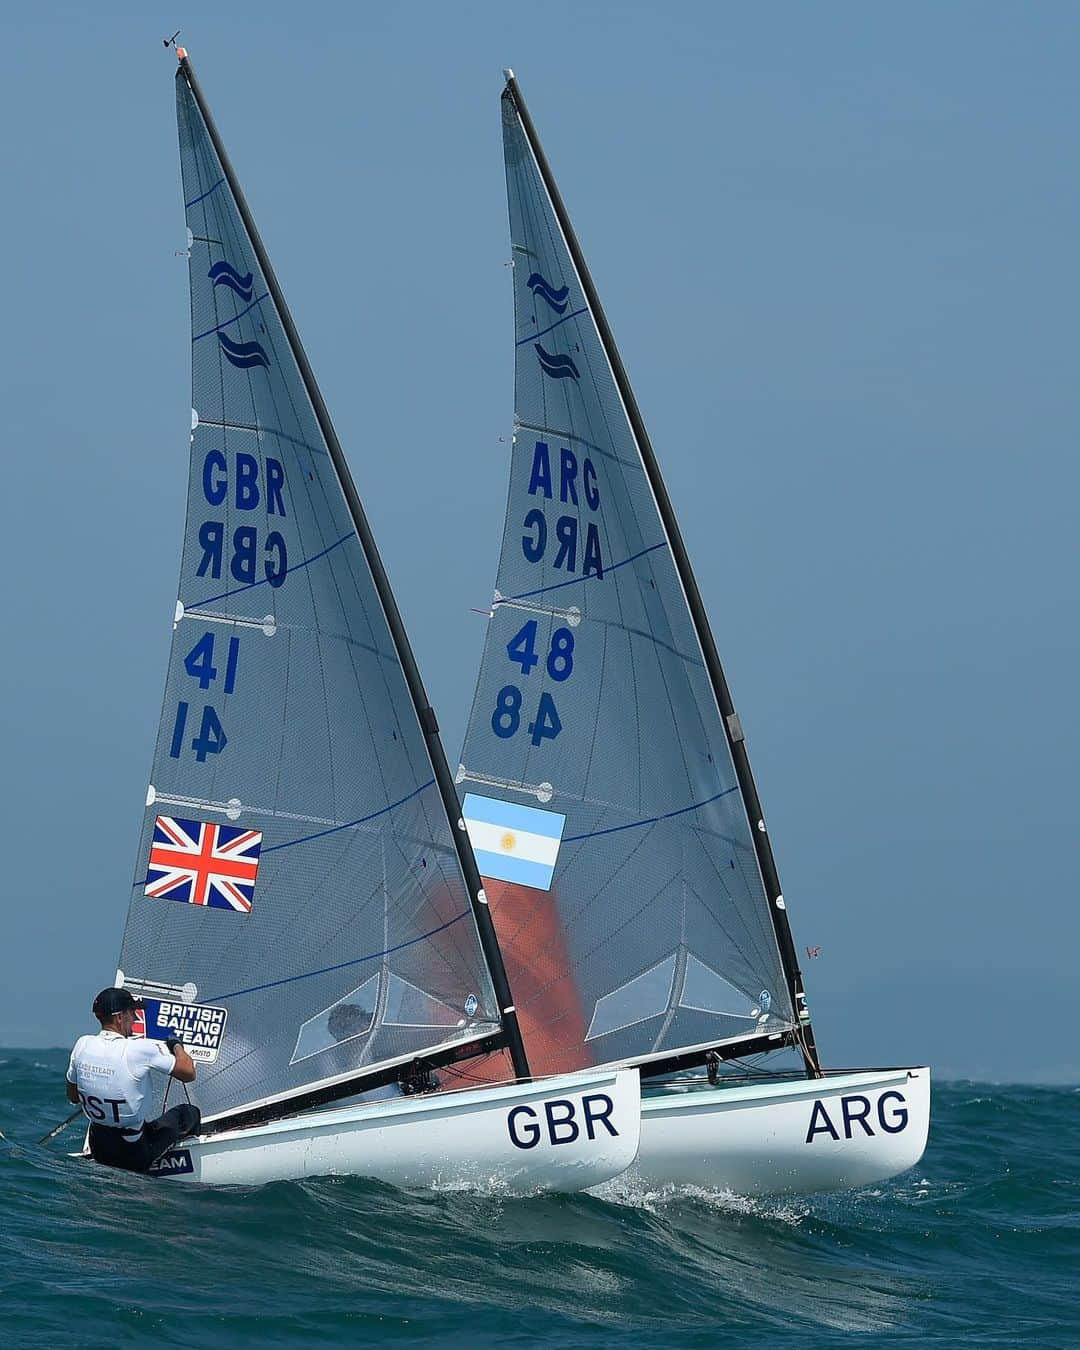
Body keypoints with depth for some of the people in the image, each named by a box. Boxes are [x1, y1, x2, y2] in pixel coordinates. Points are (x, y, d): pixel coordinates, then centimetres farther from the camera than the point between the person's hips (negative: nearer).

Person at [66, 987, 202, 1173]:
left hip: (98, 1152, 5)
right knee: (189, 1112, 17)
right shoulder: (141, 1049, -21)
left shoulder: (82, 1045, -4)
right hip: (135, 1154, -5)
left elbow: (73, 1098, 9)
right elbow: (189, 1074, -10)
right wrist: (176, 1045, 9)